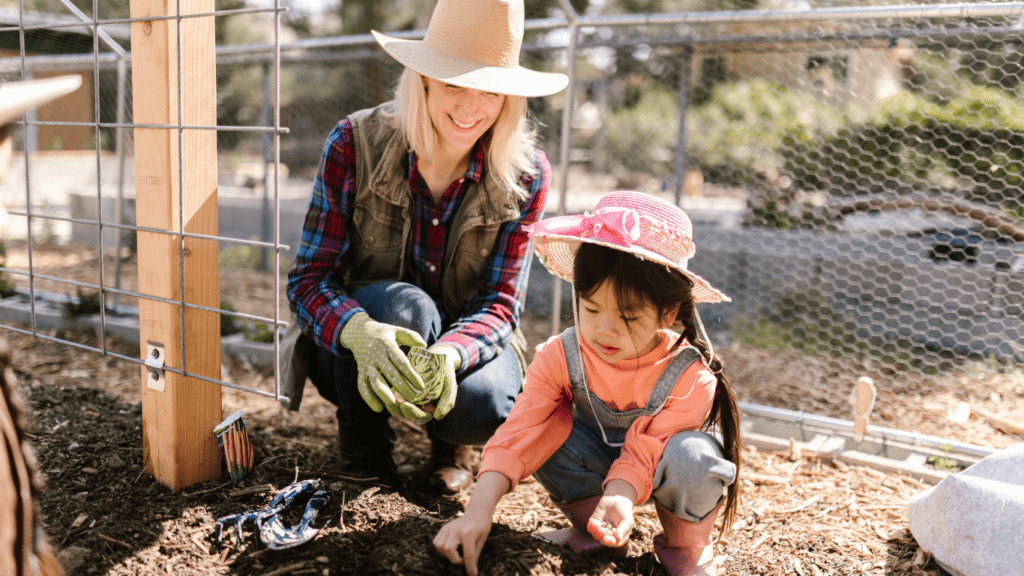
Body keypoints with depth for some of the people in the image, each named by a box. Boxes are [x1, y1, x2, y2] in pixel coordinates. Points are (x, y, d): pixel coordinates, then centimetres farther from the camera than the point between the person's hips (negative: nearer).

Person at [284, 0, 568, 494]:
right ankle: (363, 445, -6)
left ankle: (448, 440, 8)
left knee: (484, 405, -32)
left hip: (466, 342, 1)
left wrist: (450, 353, -38)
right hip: (351, 348, 0)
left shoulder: (525, 175, -14)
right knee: (403, 305, -35)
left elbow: (499, 304, -14)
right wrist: (359, 331, -41)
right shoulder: (354, 144, -17)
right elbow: (308, 278, -18)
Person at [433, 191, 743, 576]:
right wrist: (479, 510, -40)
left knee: (691, 458, -37)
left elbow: (645, 451, -30)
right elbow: (520, 430, -29)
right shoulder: (560, 357, -22)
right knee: (549, 428, -27)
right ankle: (592, 530, -5)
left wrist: (619, 496, -52)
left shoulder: (690, 378, -29)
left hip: (658, 469, -2)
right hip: (597, 459, 3)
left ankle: (686, 545, -5)